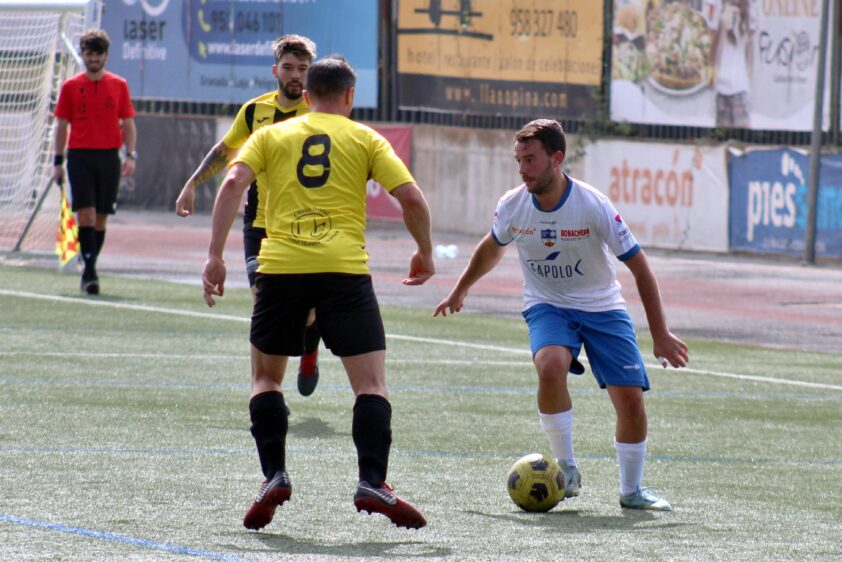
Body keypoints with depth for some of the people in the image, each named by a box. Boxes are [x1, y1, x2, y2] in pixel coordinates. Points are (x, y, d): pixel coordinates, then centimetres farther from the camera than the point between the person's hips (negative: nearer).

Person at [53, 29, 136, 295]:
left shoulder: (119, 86, 7)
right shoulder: (70, 86, 5)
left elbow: (128, 123, 9)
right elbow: (61, 125, 8)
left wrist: (131, 155, -4)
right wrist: (58, 161, 2)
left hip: (109, 158, 2)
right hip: (80, 156, -1)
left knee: (100, 219, 5)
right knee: (85, 215, -12)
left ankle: (89, 272, 15)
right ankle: (90, 272, -15)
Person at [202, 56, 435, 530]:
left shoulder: (271, 136, 15)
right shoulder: (365, 139, 12)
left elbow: (234, 183, 0)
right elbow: (412, 197, 3)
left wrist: (215, 256, -1)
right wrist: (425, 254, 18)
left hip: (280, 267, 2)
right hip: (344, 269, -2)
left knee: (266, 376, 19)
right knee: (371, 382, 1)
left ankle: (275, 476, 5)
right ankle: (372, 483, -14)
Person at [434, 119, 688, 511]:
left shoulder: (593, 206, -22)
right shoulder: (512, 206, -12)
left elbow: (639, 268, -15)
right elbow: (492, 247, 14)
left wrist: (660, 335, -15)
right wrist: (460, 290, 27)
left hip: (601, 306, -1)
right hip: (547, 306, 1)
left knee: (630, 398, -10)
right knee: (551, 365, -32)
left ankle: (631, 490, 13)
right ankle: (566, 468, -15)